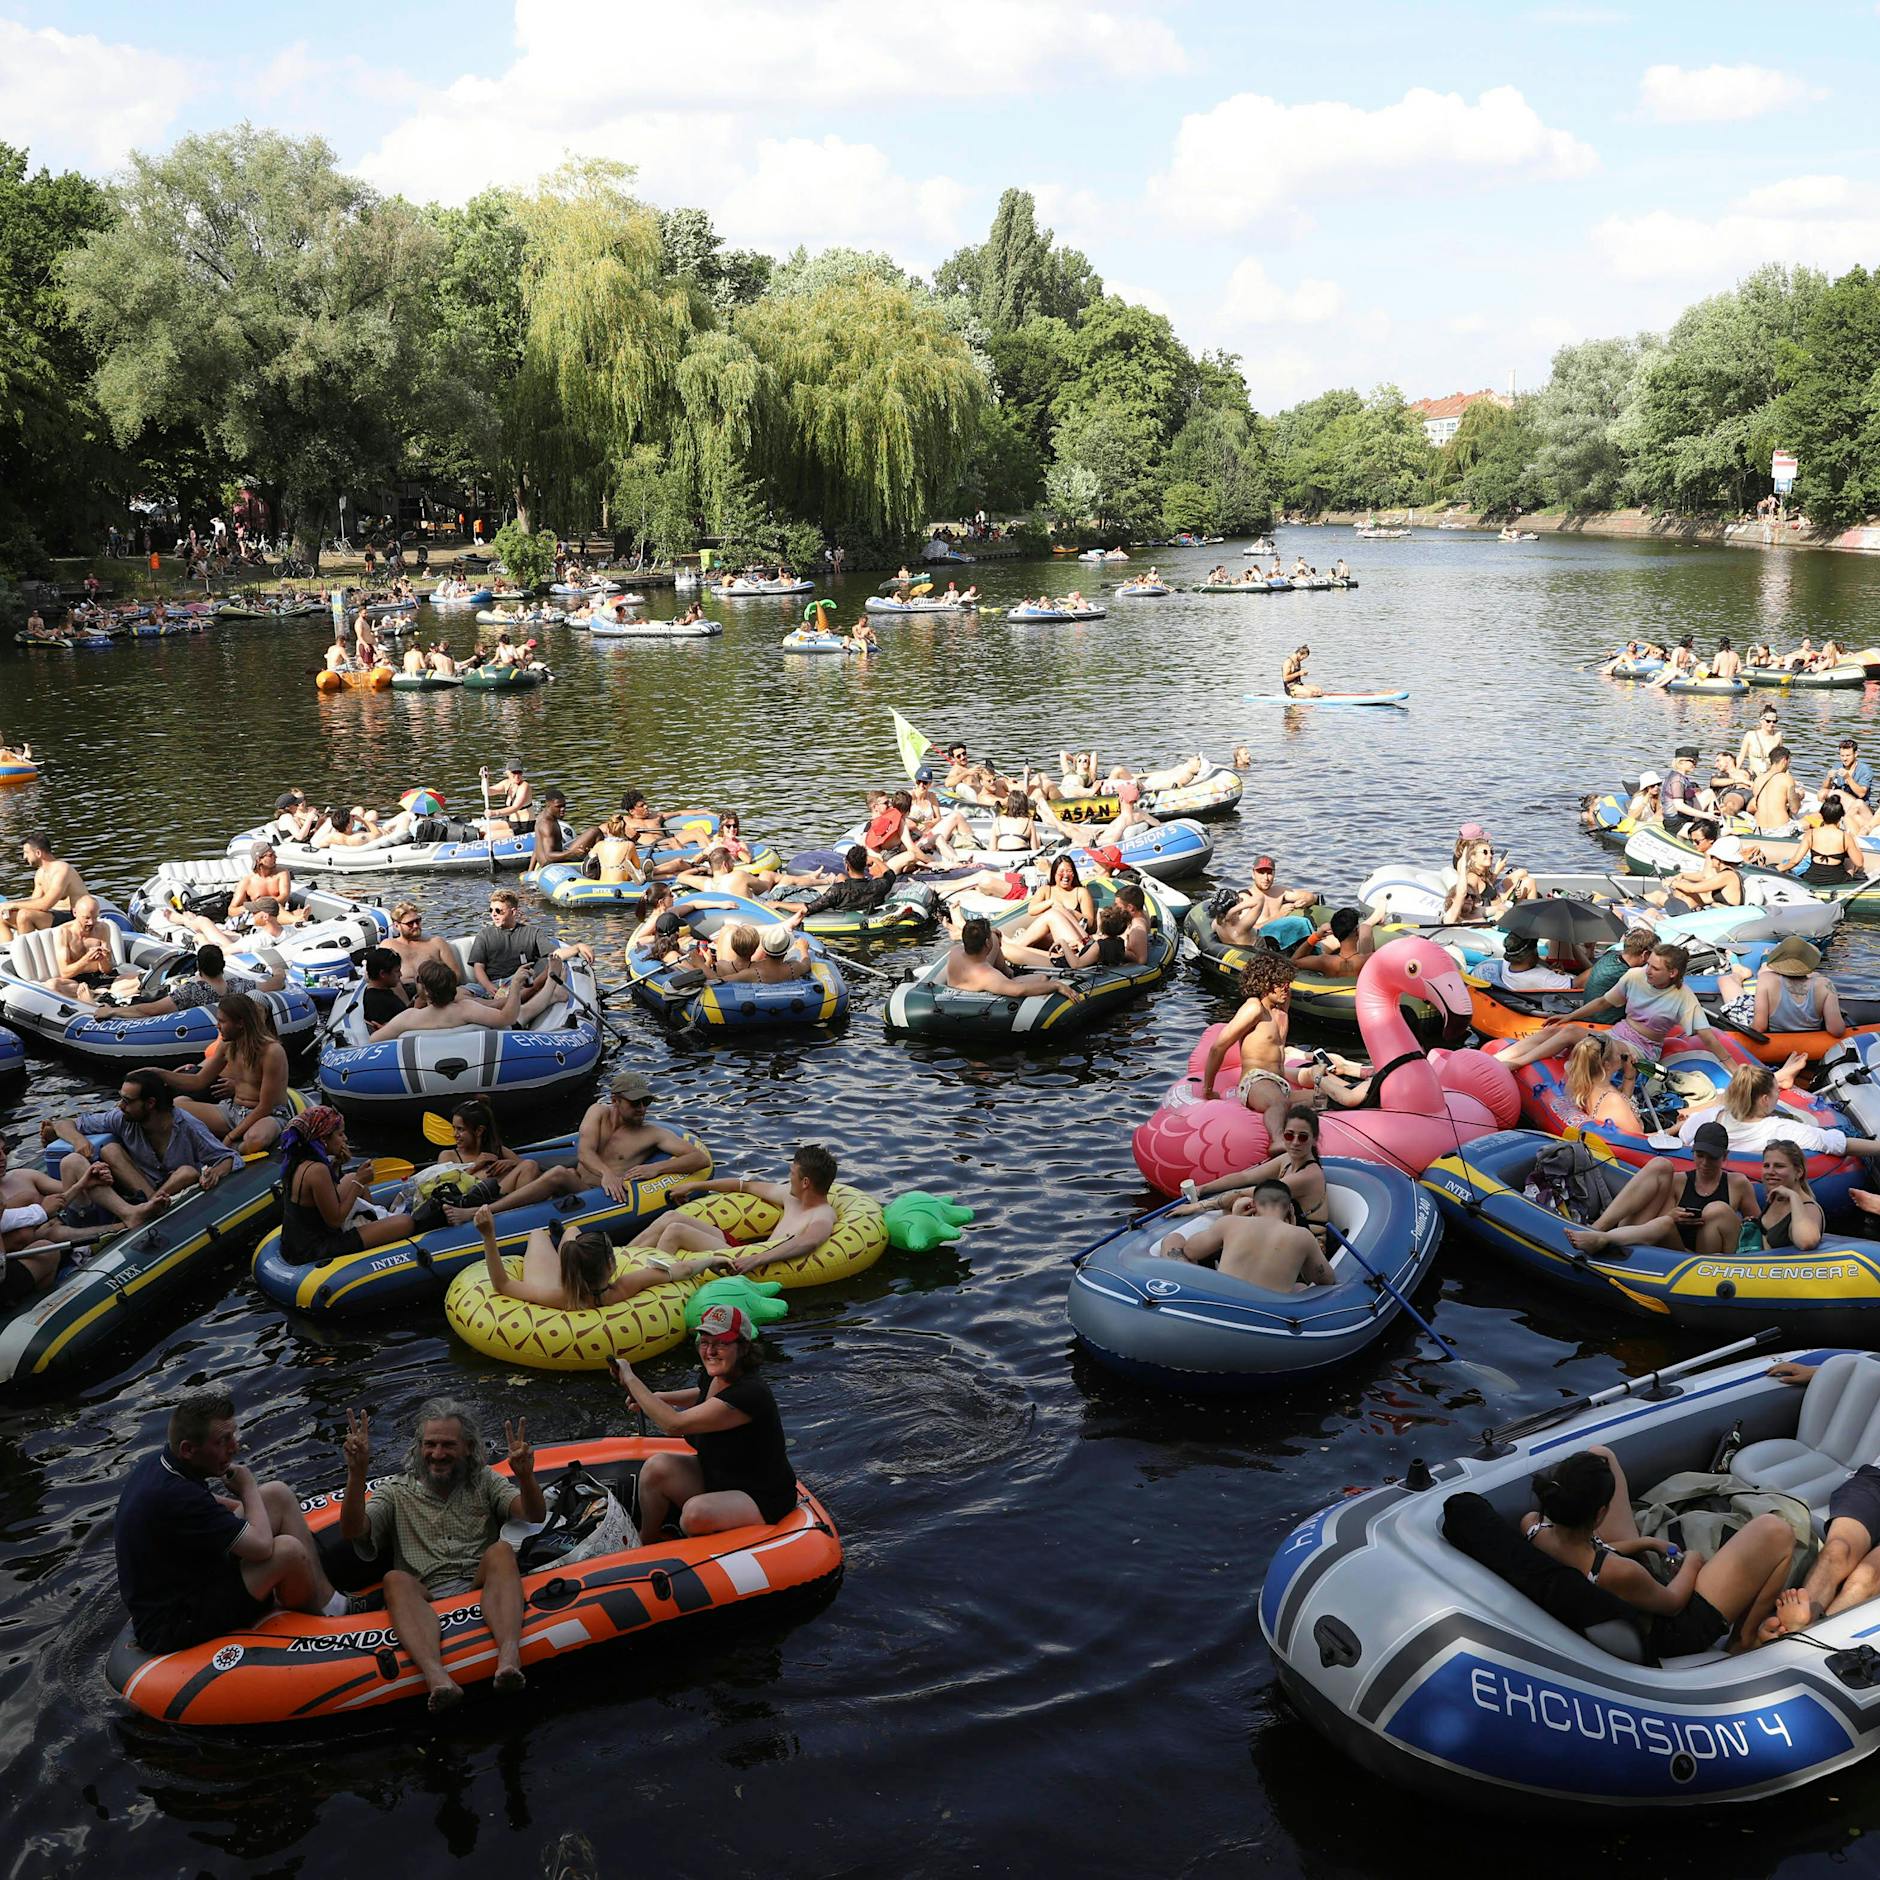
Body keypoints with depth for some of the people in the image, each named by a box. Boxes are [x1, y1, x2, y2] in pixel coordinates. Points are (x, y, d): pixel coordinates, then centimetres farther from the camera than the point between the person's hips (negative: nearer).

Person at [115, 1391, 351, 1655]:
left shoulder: (158, 1462, -1)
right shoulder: (173, 1496, -32)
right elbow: (261, 1546, -27)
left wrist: (252, 1507, 19)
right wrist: (249, 1489, -11)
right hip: (171, 1630, -10)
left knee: (278, 1494, 3)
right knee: (288, 1550, -26)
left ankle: (327, 1597, 5)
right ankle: (326, 1614, 7)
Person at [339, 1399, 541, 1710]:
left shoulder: (484, 1482, 20)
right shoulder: (396, 1492, 19)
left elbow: (535, 1515, 3)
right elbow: (354, 1531, 1)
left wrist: (525, 1477, -20)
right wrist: (357, 1473, -15)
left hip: (480, 1590, 1)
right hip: (425, 1602, 0)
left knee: (501, 1551, -28)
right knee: (395, 1580, -31)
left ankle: (509, 1658, -52)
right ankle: (437, 1678, -56)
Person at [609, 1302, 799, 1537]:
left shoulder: (750, 1393, -30)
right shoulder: (712, 1376, -2)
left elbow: (674, 1425, -31)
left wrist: (629, 1378, -22)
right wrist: (660, 1397, 9)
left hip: (762, 1499, -8)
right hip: (714, 1477, 8)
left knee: (697, 1512, -33)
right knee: (657, 1466, -14)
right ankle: (646, 1544, 9)